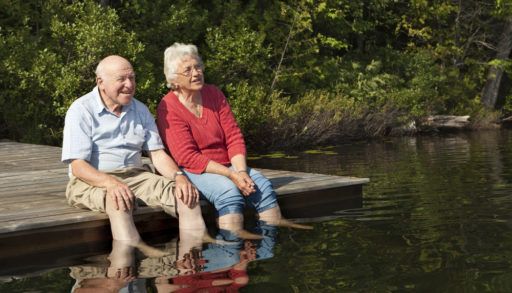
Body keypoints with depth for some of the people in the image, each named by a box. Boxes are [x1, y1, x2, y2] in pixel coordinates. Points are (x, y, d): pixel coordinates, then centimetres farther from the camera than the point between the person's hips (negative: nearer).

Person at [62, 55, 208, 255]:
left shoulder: (140, 110, 12)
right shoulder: (81, 110, -6)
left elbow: (157, 154, 10)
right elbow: (77, 166, -15)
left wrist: (179, 176, -12)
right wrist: (111, 183, -34)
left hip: (135, 177, 5)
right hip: (91, 181, -5)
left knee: (186, 192, -16)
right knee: (119, 200, -39)